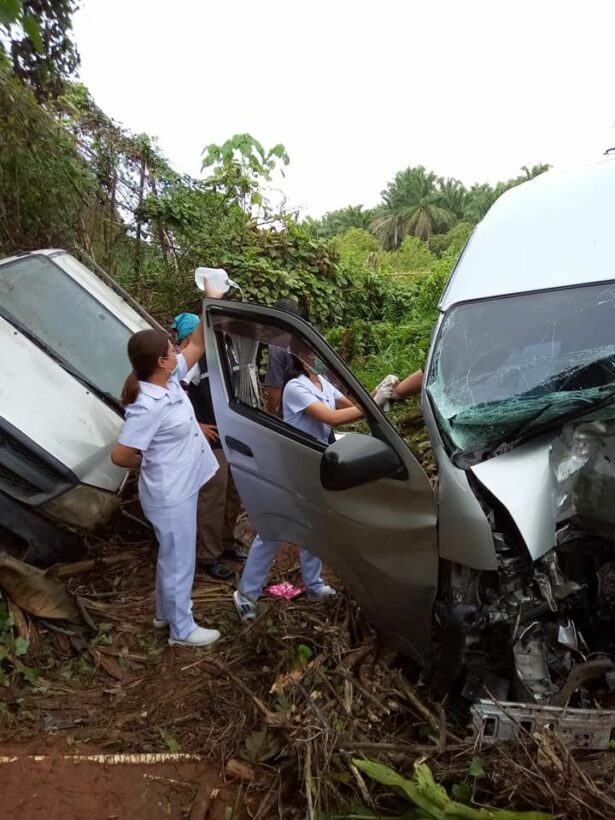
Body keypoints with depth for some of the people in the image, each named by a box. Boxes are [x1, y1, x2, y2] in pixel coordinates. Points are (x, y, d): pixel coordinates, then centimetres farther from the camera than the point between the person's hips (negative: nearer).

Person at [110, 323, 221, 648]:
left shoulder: (168, 380, -3)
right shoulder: (149, 406, -29)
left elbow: (196, 346, 7)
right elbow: (120, 456, -24)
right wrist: (148, 463, -5)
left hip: (181, 488, 9)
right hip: (171, 496, -9)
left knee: (171, 556, 26)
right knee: (179, 561, 9)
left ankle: (165, 611, 46)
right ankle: (182, 630, 29)